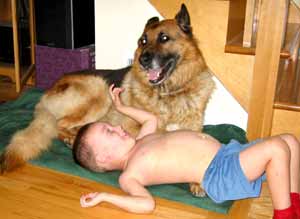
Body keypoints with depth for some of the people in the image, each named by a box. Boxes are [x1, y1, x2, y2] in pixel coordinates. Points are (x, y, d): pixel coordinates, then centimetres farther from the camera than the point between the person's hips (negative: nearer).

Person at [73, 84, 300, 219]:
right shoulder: (128, 175, -11)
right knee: (277, 148, -26)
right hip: (219, 173, -9)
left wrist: (121, 107, 34)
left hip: (226, 152, 10)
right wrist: (104, 197, -26)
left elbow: (152, 119, 33)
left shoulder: (138, 143, 16)